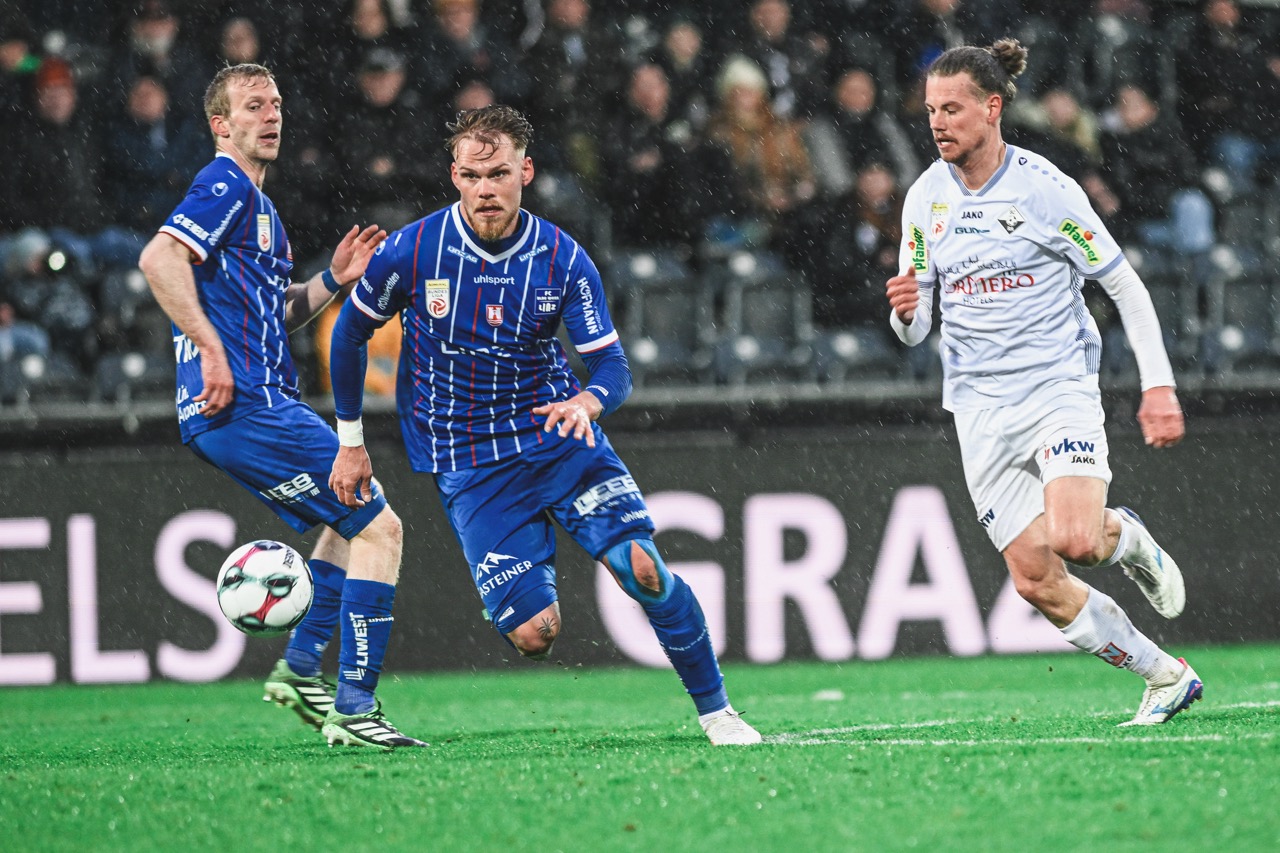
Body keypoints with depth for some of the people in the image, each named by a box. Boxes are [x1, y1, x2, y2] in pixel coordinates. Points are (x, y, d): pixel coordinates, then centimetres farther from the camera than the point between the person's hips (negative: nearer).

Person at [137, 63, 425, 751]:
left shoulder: (255, 204, 24)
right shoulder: (226, 186, -8)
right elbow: (158, 258, -24)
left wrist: (333, 279, 15)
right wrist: (211, 351, -27)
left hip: (228, 416, 11)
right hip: (251, 409, -11)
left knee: (351, 521, 26)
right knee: (378, 527, -9)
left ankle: (299, 668, 20)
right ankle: (354, 708, -10)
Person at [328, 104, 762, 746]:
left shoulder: (564, 260, -7)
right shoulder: (409, 253, -10)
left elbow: (613, 367, -6)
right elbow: (349, 334, 7)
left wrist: (586, 402, -30)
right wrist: (350, 442, 12)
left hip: (560, 437, 1)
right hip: (468, 466, -1)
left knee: (643, 568, -18)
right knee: (533, 634, -13)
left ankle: (715, 710, 0)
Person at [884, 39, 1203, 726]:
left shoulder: (1043, 187, -8)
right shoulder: (925, 198, 5)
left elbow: (1126, 287, -3)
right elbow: (913, 330, 9)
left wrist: (1159, 386, -10)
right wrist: (906, 310, -16)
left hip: (1060, 389, -4)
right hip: (981, 407, 4)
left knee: (1073, 540, -26)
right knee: (1036, 580, -4)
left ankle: (1126, 537, 11)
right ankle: (1167, 679, 11)